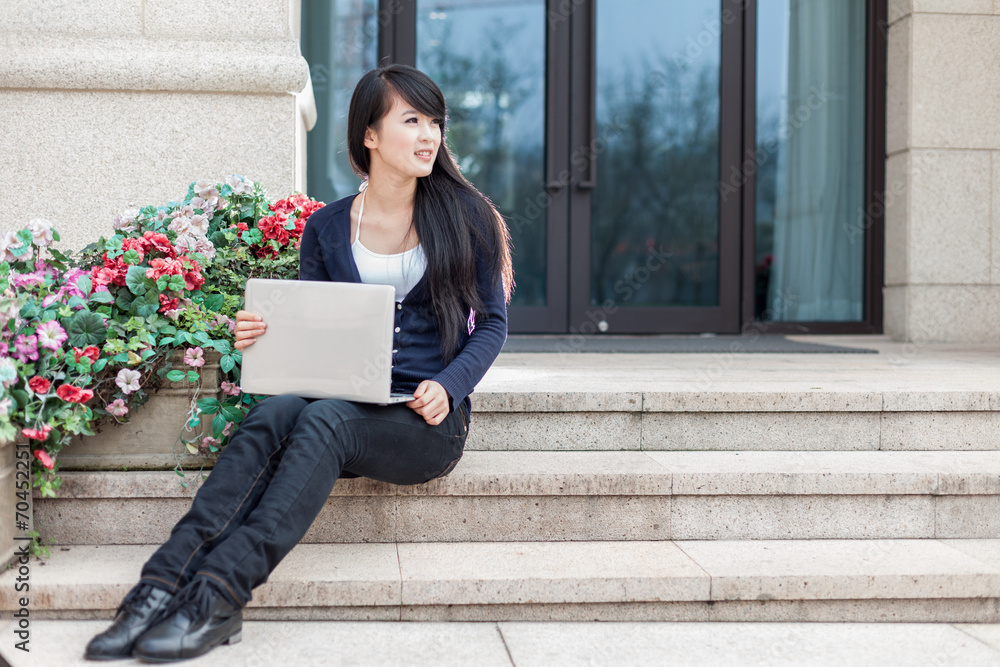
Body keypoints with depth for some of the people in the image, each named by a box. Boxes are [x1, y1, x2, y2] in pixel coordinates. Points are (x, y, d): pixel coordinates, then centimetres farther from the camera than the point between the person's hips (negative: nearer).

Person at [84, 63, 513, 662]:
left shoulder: (464, 215, 4)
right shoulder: (326, 229, 10)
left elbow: (492, 322, 5)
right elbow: (311, 336, 12)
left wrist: (447, 386, -12)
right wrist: (263, 337, -11)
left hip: (429, 419, -2)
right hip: (343, 404, 3)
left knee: (324, 418, -33)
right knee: (274, 412, -31)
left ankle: (217, 593, -42)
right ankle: (167, 578, -41)